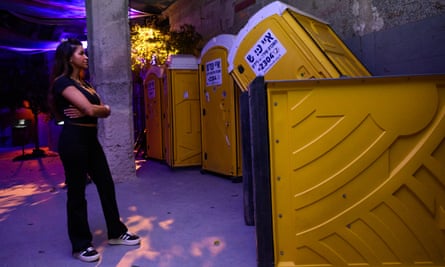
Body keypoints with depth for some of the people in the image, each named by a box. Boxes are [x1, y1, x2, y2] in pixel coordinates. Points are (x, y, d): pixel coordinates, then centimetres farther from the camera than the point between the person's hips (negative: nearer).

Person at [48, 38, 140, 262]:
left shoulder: (84, 83, 18)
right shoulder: (63, 82, -9)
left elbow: (105, 111, 8)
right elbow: (91, 109, -22)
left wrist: (87, 111, -11)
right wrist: (95, 109, 0)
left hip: (90, 138, 9)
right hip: (73, 140, -9)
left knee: (106, 184, 11)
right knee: (76, 192, 2)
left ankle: (116, 233, 25)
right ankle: (81, 245, 16)